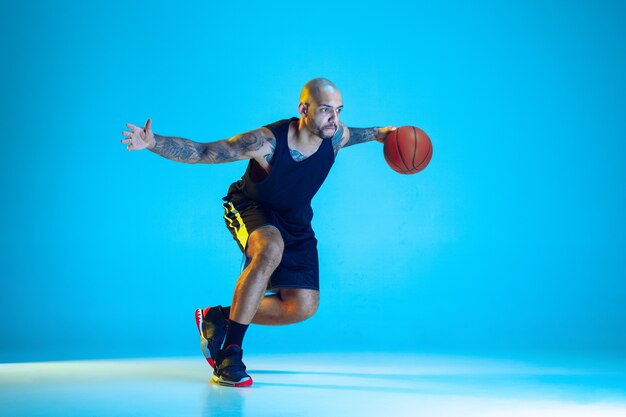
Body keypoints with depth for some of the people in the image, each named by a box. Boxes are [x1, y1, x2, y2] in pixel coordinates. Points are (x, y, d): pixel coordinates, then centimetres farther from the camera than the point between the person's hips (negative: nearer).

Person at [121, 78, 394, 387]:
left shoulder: (337, 136, -18)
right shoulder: (267, 141, -33)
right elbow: (199, 152, -30)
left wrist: (378, 134, 3)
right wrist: (153, 143, -44)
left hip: (295, 220, 5)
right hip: (251, 208, -5)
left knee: (303, 307, -6)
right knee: (270, 251, -41)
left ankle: (218, 318, 13)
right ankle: (230, 352, -28)